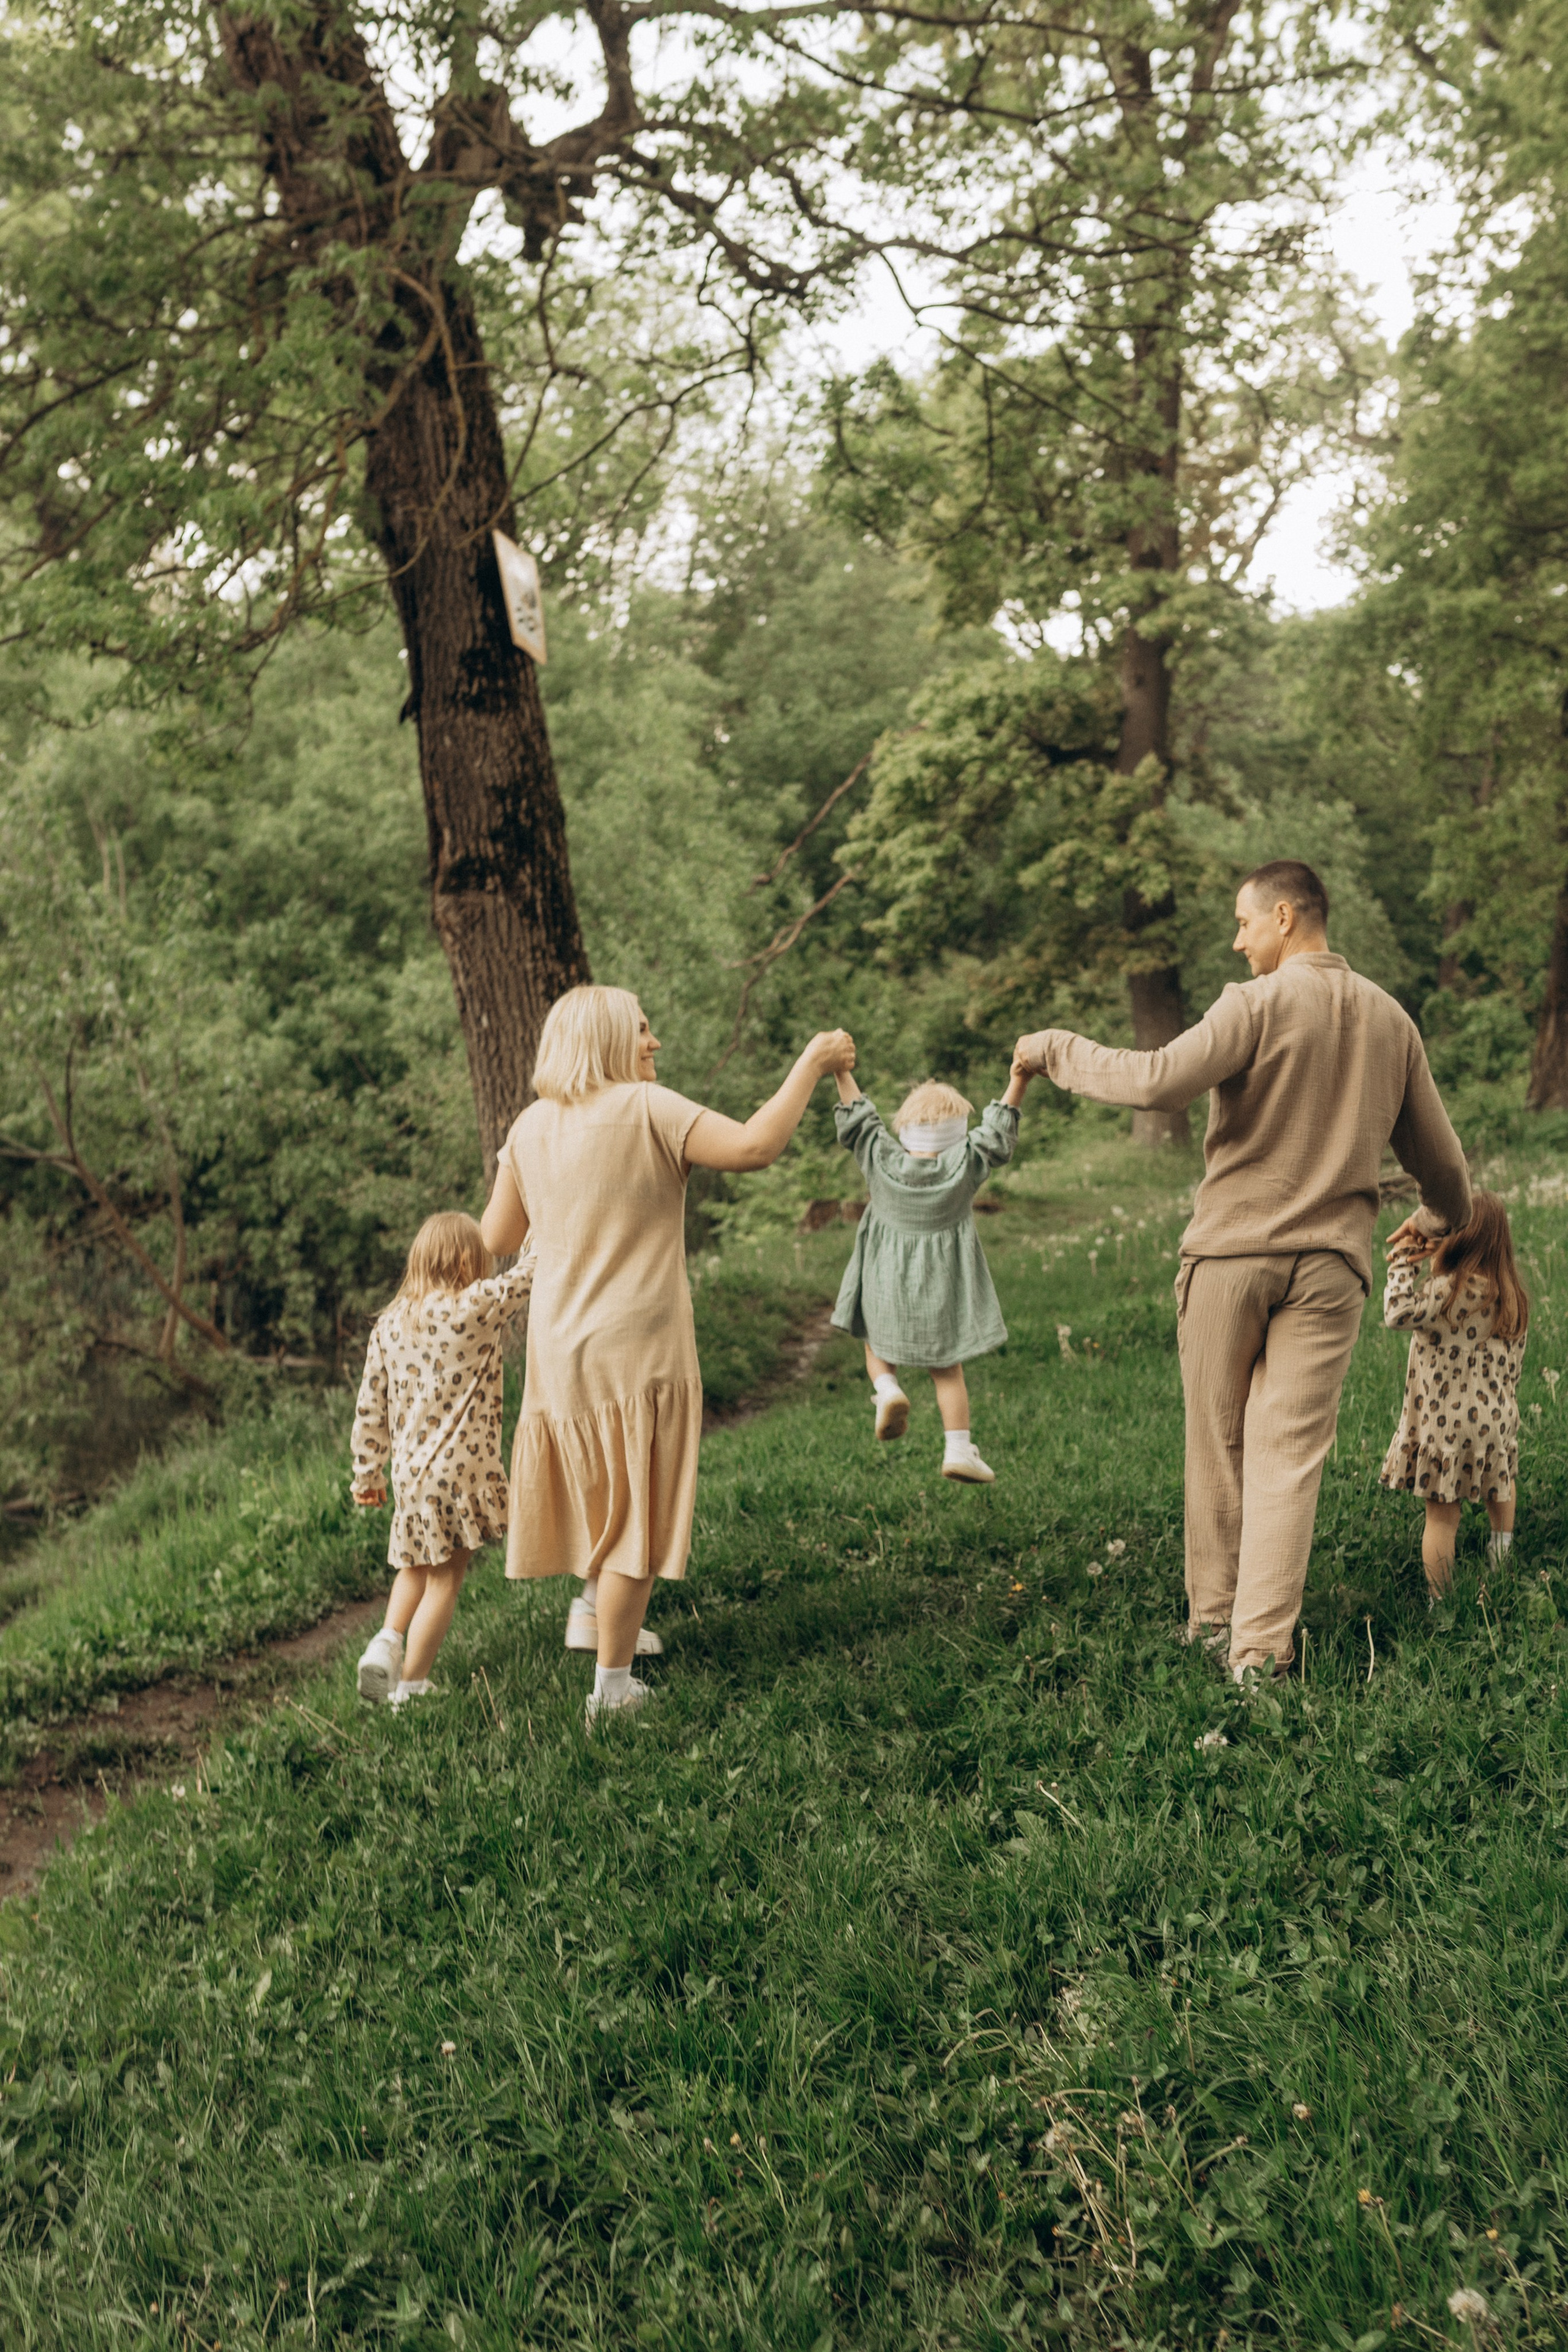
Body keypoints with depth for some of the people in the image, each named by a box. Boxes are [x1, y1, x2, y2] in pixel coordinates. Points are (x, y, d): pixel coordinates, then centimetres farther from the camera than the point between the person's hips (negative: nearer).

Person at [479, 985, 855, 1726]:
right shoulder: (647, 1110, -14)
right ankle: (611, 1687, 10)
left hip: (560, 1351, 6)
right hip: (636, 1350, -6)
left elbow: (496, 1240, 10)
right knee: (635, 1510, 4)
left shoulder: (531, 1128, 4)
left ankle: (593, 1604, 34)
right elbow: (753, 1146, -24)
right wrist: (812, 1062, -13)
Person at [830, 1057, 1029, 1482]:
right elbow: (998, 1132, -9)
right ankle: (958, 1449, 7)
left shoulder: (881, 1162, -9)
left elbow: (857, 1120, -4)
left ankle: (887, 1388, -8)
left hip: (886, 1287, 0)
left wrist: (842, 1073, 0)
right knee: (948, 1370, 11)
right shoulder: (966, 1166, -13)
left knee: (878, 1347, 22)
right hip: (941, 1290, 0)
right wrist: (1018, 1082, -10)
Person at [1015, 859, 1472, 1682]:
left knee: (1217, 1444, 10)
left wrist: (1059, 1049, -5)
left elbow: (1158, 1082, -19)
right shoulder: (1390, 1019, 10)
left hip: (1230, 1252, -3)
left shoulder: (1260, 1003, -7)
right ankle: (1261, 1647, -2)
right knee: (1289, 1453, 2)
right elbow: (1437, 1154, 18)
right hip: (1330, 1261, 3)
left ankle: (1210, 1619, 21)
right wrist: (1441, 1215, 39)